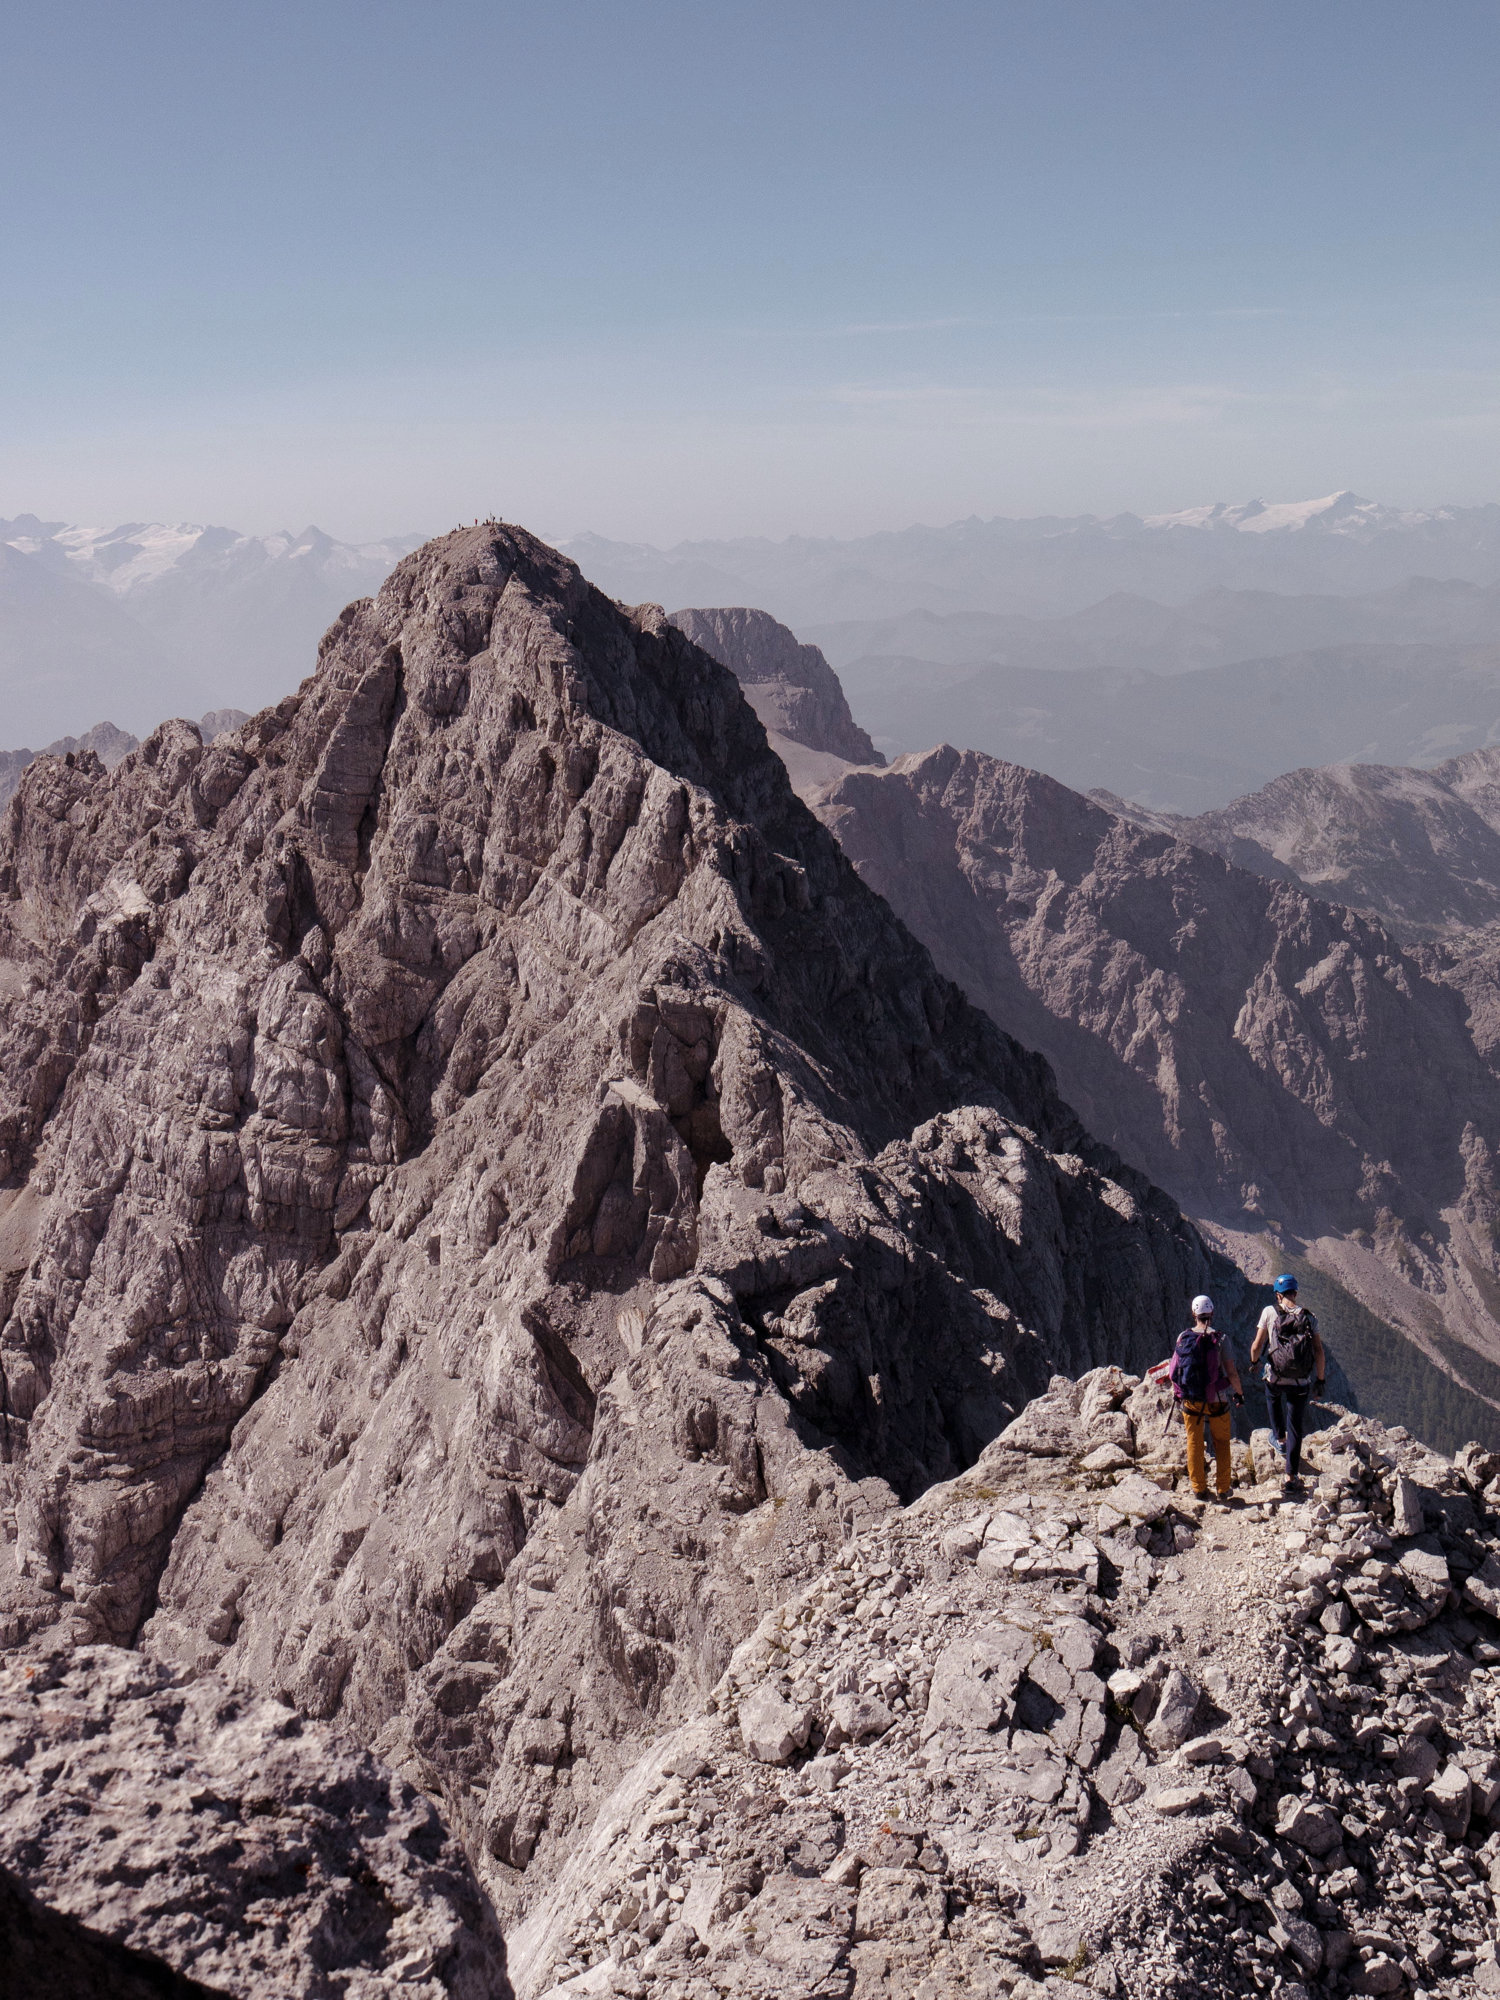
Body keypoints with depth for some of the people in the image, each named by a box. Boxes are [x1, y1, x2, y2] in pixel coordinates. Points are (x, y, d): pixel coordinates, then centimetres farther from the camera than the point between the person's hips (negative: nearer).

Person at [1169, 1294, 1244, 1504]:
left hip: (1189, 1400, 2)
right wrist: (1239, 1392, 6)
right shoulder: (1219, 1339, -13)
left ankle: (1198, 1488, 18)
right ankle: (1223, 1488, 18)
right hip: (1216, 1400, -2)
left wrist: (1177, 1395, 16)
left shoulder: (1183, 1338, -5)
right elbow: (1231, 1373, -12)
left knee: (1194, 1443, 14)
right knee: (1221, 1442, 15)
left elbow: (1174, 1370, 1)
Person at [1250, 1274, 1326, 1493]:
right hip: (1301, 1383, 1)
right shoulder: (1309, 1317, -3)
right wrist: (1320, 1379, 8)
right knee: (1296, 1429, 10)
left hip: (1275, 1378, -1)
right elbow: (1319, 1352, -4)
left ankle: (1280, 1440, 42)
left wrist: (1253, 1362, 18)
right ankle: (1291, 1477, 12)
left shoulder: (1270, 1312, -7)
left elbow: (1257, 1346, -2)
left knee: (1274, 1397, 37)